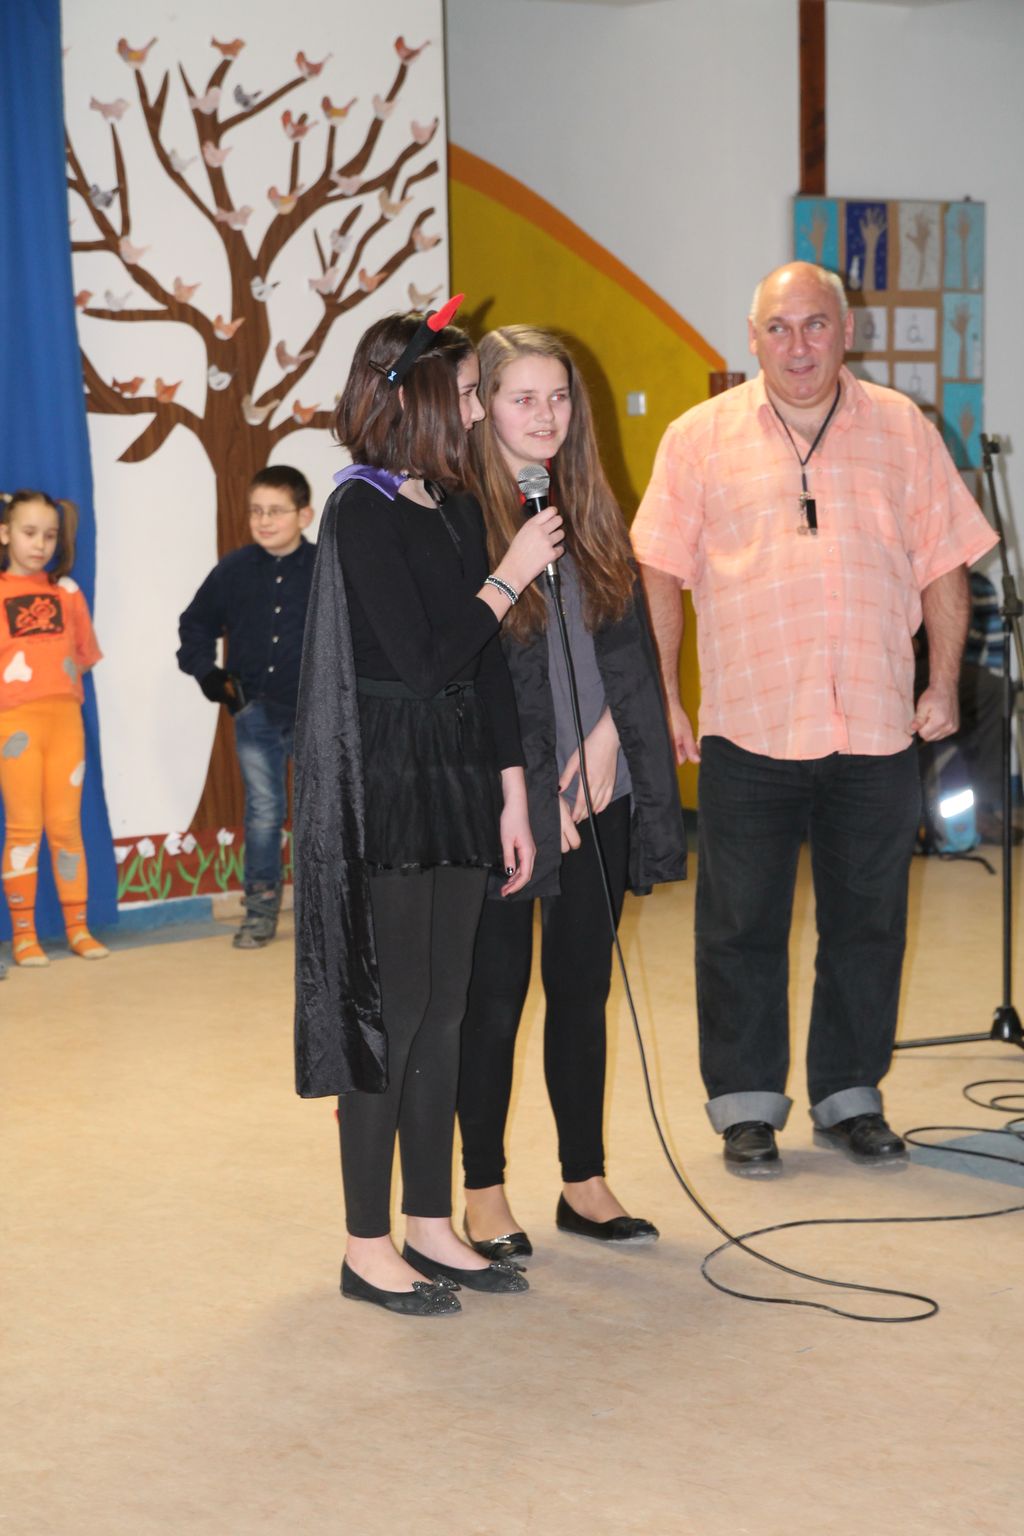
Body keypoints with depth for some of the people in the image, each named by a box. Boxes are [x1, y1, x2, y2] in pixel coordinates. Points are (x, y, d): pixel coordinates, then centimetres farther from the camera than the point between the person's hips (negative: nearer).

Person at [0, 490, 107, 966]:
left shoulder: (66, 590, 10)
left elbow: (86, 653, 13)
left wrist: (58, 675, 2)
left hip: (65, 716, 3)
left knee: (66, 825, 6)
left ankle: (78, 928, 11)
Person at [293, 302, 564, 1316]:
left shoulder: (454, 510, 11)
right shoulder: (361, 513, -13)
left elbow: (486, 665, 11)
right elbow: (423, 662, -18)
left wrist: (511, 794, 9)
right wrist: (509, 576, -10)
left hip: (456, 790, 8)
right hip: (383, 798, -8)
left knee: (441, 1014, 11)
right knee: (389, 1013, -1)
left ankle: (429, 1228, 21)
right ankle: (368, 1248, 10)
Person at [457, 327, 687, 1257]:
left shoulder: (593, 516, 11)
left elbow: (629, 645, 8)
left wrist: (604, 740, -8)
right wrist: (537, 792, -11)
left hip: (600, 791, 5)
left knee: (583, 992, 12)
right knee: (496, 997, 4)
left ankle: (584, 1181, 23)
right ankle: (485, 1190, 16)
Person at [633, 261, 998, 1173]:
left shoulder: (903, 430, 7)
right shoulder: (702, 437, 3)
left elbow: (943, 565, 10)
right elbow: (661, 573, 3)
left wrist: (945, 682, 3)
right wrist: (662, 697, -1)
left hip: (878, 726, 2)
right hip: (748, 724, -1)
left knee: (868, 918, 10)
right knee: (742, 923, 5)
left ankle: (851, 1097, 24)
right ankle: (746, 1104, 18)